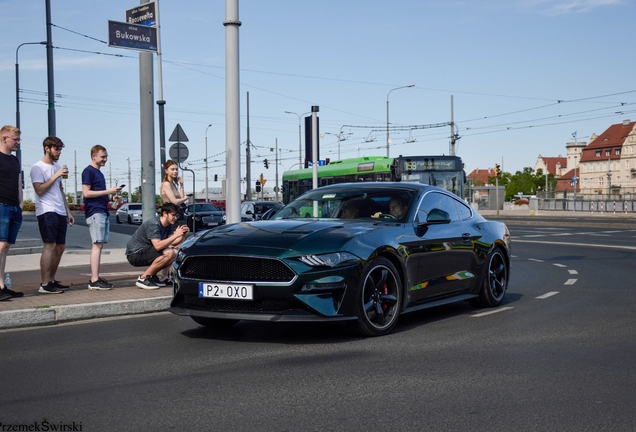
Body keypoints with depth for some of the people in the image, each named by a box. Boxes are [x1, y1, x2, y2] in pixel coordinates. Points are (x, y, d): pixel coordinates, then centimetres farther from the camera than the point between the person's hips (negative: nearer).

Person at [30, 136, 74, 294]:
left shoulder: (57, 167, 20)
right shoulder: (38, 167, -5)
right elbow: (39, 190, -15)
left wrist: (68, 212, 19)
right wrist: (56, 176, -16)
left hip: (60, 213, 9)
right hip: (47, 212, -8)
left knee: (60, 246, 8)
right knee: (50, 245, -15)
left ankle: (51, 280, 16)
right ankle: (44, 284, -16)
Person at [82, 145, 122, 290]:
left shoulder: (99, 173, 22)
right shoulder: (88, 171, -5)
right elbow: (86, 192, -13)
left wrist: (112, 194, 10)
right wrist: (108, 191, -13)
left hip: (103, 212, 9)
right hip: (95, 212, -9)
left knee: (99, 245, 7)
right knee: (97, 245, -13)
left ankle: (96, 278, 9)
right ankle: (94, 281, -15)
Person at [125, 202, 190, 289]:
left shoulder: (169, 225, 6)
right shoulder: (154, 224, -22)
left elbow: (173, 243, 1)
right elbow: (158, 246, -32)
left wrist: (183, 235, -16)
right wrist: (176, 235, -30)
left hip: (145, 251, 9)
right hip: (135, 254, -9)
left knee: (175, 253, 1)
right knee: (169, 253, -26)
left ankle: (152, 276, 7)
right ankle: (143, 279, -17)